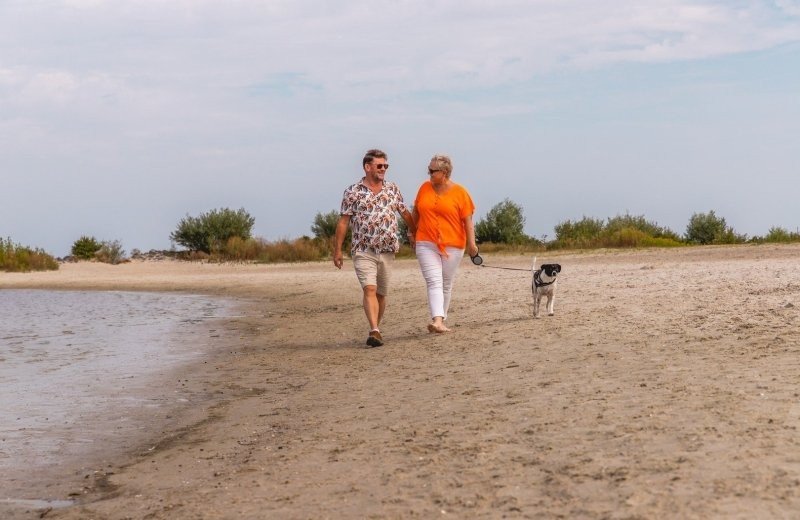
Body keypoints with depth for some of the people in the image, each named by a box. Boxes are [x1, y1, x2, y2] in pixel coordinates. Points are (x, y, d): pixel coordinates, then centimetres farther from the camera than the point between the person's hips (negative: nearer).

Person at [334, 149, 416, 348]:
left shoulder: (393, 189, 8)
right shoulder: (353, 192, -2)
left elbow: (405, 213, 19)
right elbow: (343, 221, -2)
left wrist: (414, 232, 25)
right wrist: (337, 250, -4)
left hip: (387, 251, 4)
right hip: (363, 251, -4)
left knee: (381, 293, 10)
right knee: (369, 289, -18)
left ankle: (376, 330, 23)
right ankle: (374, 331, -26)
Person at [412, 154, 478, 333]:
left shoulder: (459, 192, -3)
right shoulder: (425, 188, 6)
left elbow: (467, 219, -4)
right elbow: (416, 212, 19)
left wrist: (471, 242, -11)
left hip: (452, 246, -1)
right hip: (426, 244, 1)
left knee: (446, 285, 8)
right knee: (434, 282, -12)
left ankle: (441, 321, 17)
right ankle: (437, 320, -25)